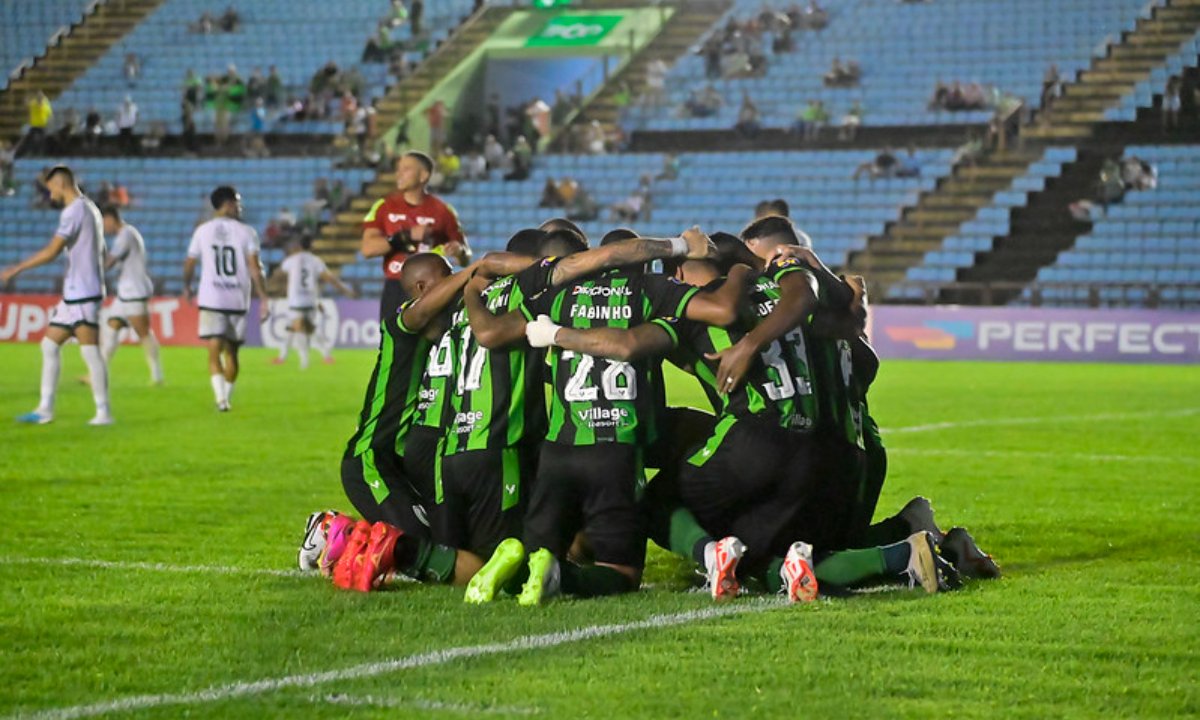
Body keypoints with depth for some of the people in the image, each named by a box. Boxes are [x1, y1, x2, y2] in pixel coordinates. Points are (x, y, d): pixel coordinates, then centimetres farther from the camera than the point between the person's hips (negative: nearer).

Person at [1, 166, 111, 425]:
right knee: (50, 344, 11)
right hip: (74, 295, 10)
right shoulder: (91, 209, 16)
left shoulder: (74, 211, -13)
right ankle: (45, 410, 12)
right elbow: (101, 253, 23)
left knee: (90, 350, -7)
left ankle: (103, 412, -5)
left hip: (82, 295, -10)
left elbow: (51, 251, -19)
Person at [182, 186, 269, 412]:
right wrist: (263, 300, -6)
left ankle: (221, 397, -23)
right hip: (238, 300, 0)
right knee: (231, 351, 14)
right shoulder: (246, 232, -1)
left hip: (211, 300, 0)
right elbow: (254, 268, -8)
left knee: (214, 351, -5)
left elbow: (189, 264, 12)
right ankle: (227, 397, 21)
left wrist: (187, 288, 30)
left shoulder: (203, 231, 4)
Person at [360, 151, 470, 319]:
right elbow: (368, 248, -8)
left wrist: (458, 251, -19)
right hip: (395, 291, 2)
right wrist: (407, 236, -16)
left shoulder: (442, 211, 2)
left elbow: (465, 259, 6)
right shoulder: (384, 207, 5)